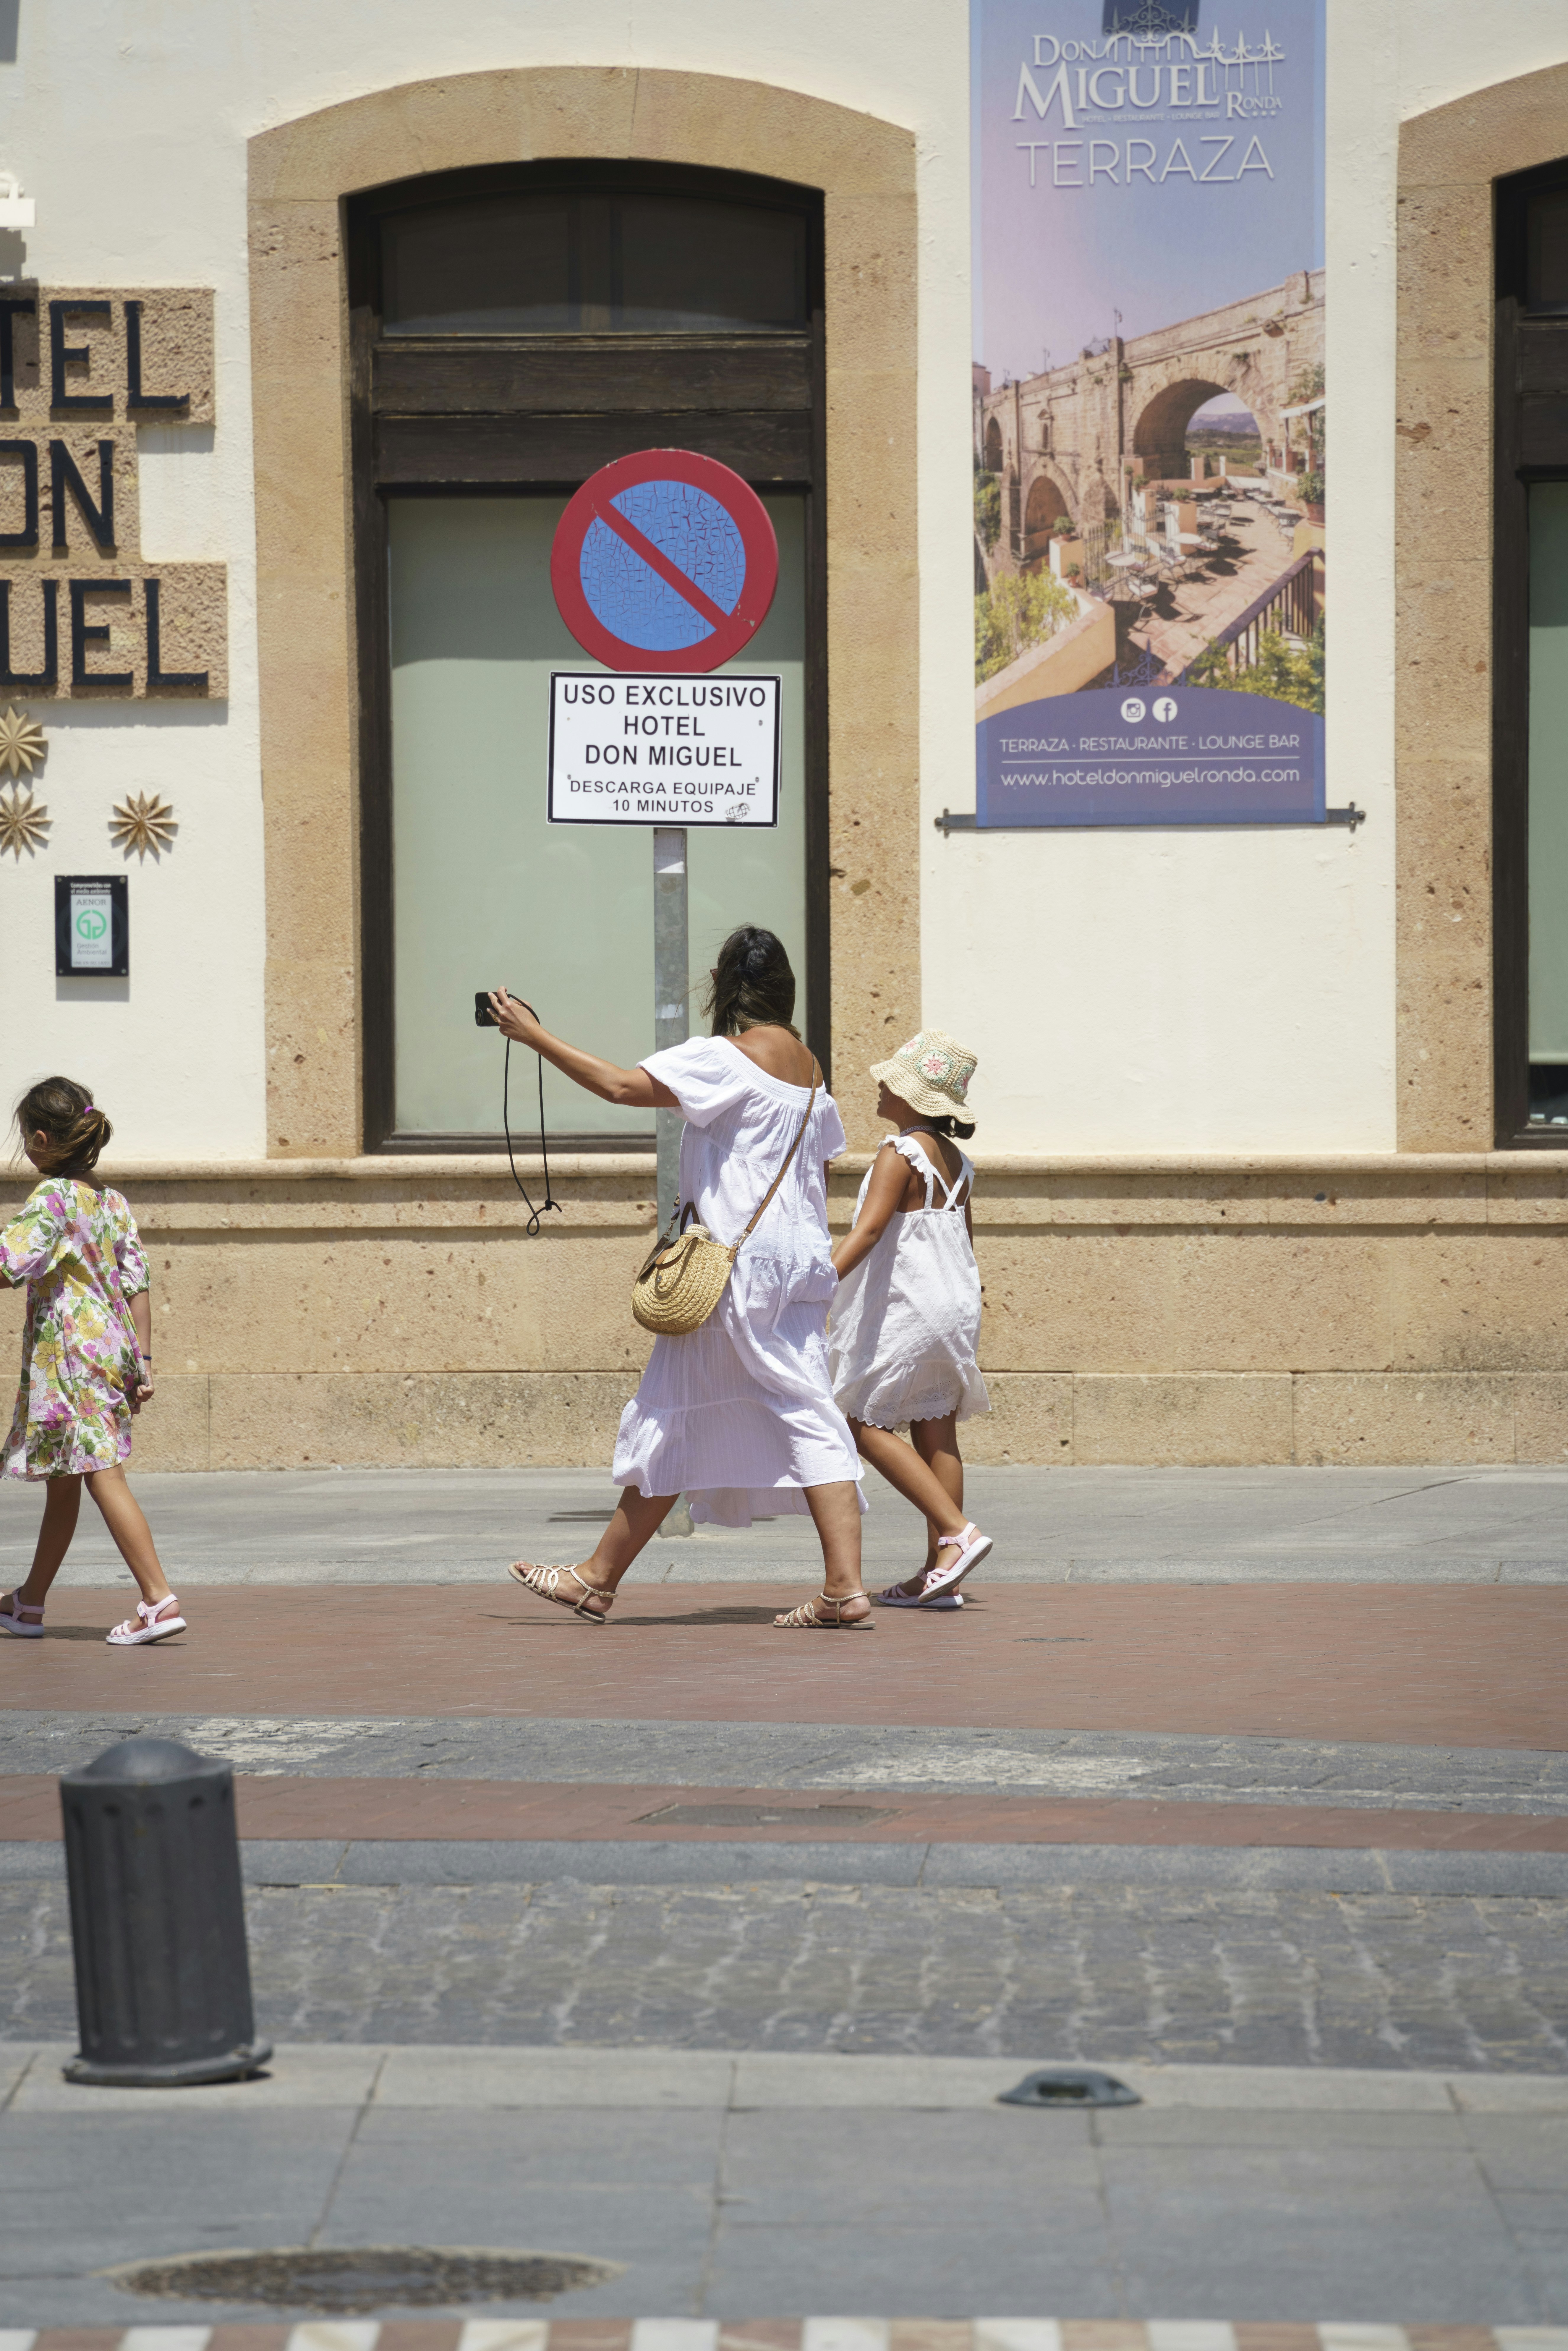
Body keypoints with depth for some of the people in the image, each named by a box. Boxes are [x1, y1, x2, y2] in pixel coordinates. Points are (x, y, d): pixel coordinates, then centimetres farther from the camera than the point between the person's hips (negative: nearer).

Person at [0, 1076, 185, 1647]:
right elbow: (138, 1283, 10)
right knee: (62, 1482, 17)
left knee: (103, 1476, -10)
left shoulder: (52, 1198, -12)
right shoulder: (112, 1201, 12)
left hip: (68, 1351, -9)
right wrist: (142, 1360, 11)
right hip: (112, 1346, 9)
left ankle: (159, 1599, -18)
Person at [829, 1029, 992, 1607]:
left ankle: (958, 1531, -11)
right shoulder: (955, 1161, 11)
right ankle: (943, 1573, 6)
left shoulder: (901, 1156, -15)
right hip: (955, 1306, 9)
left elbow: (869, 1230, -27)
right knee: (935, 1432, 8)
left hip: (905, 1309, -9)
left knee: (864, 1423, -2)